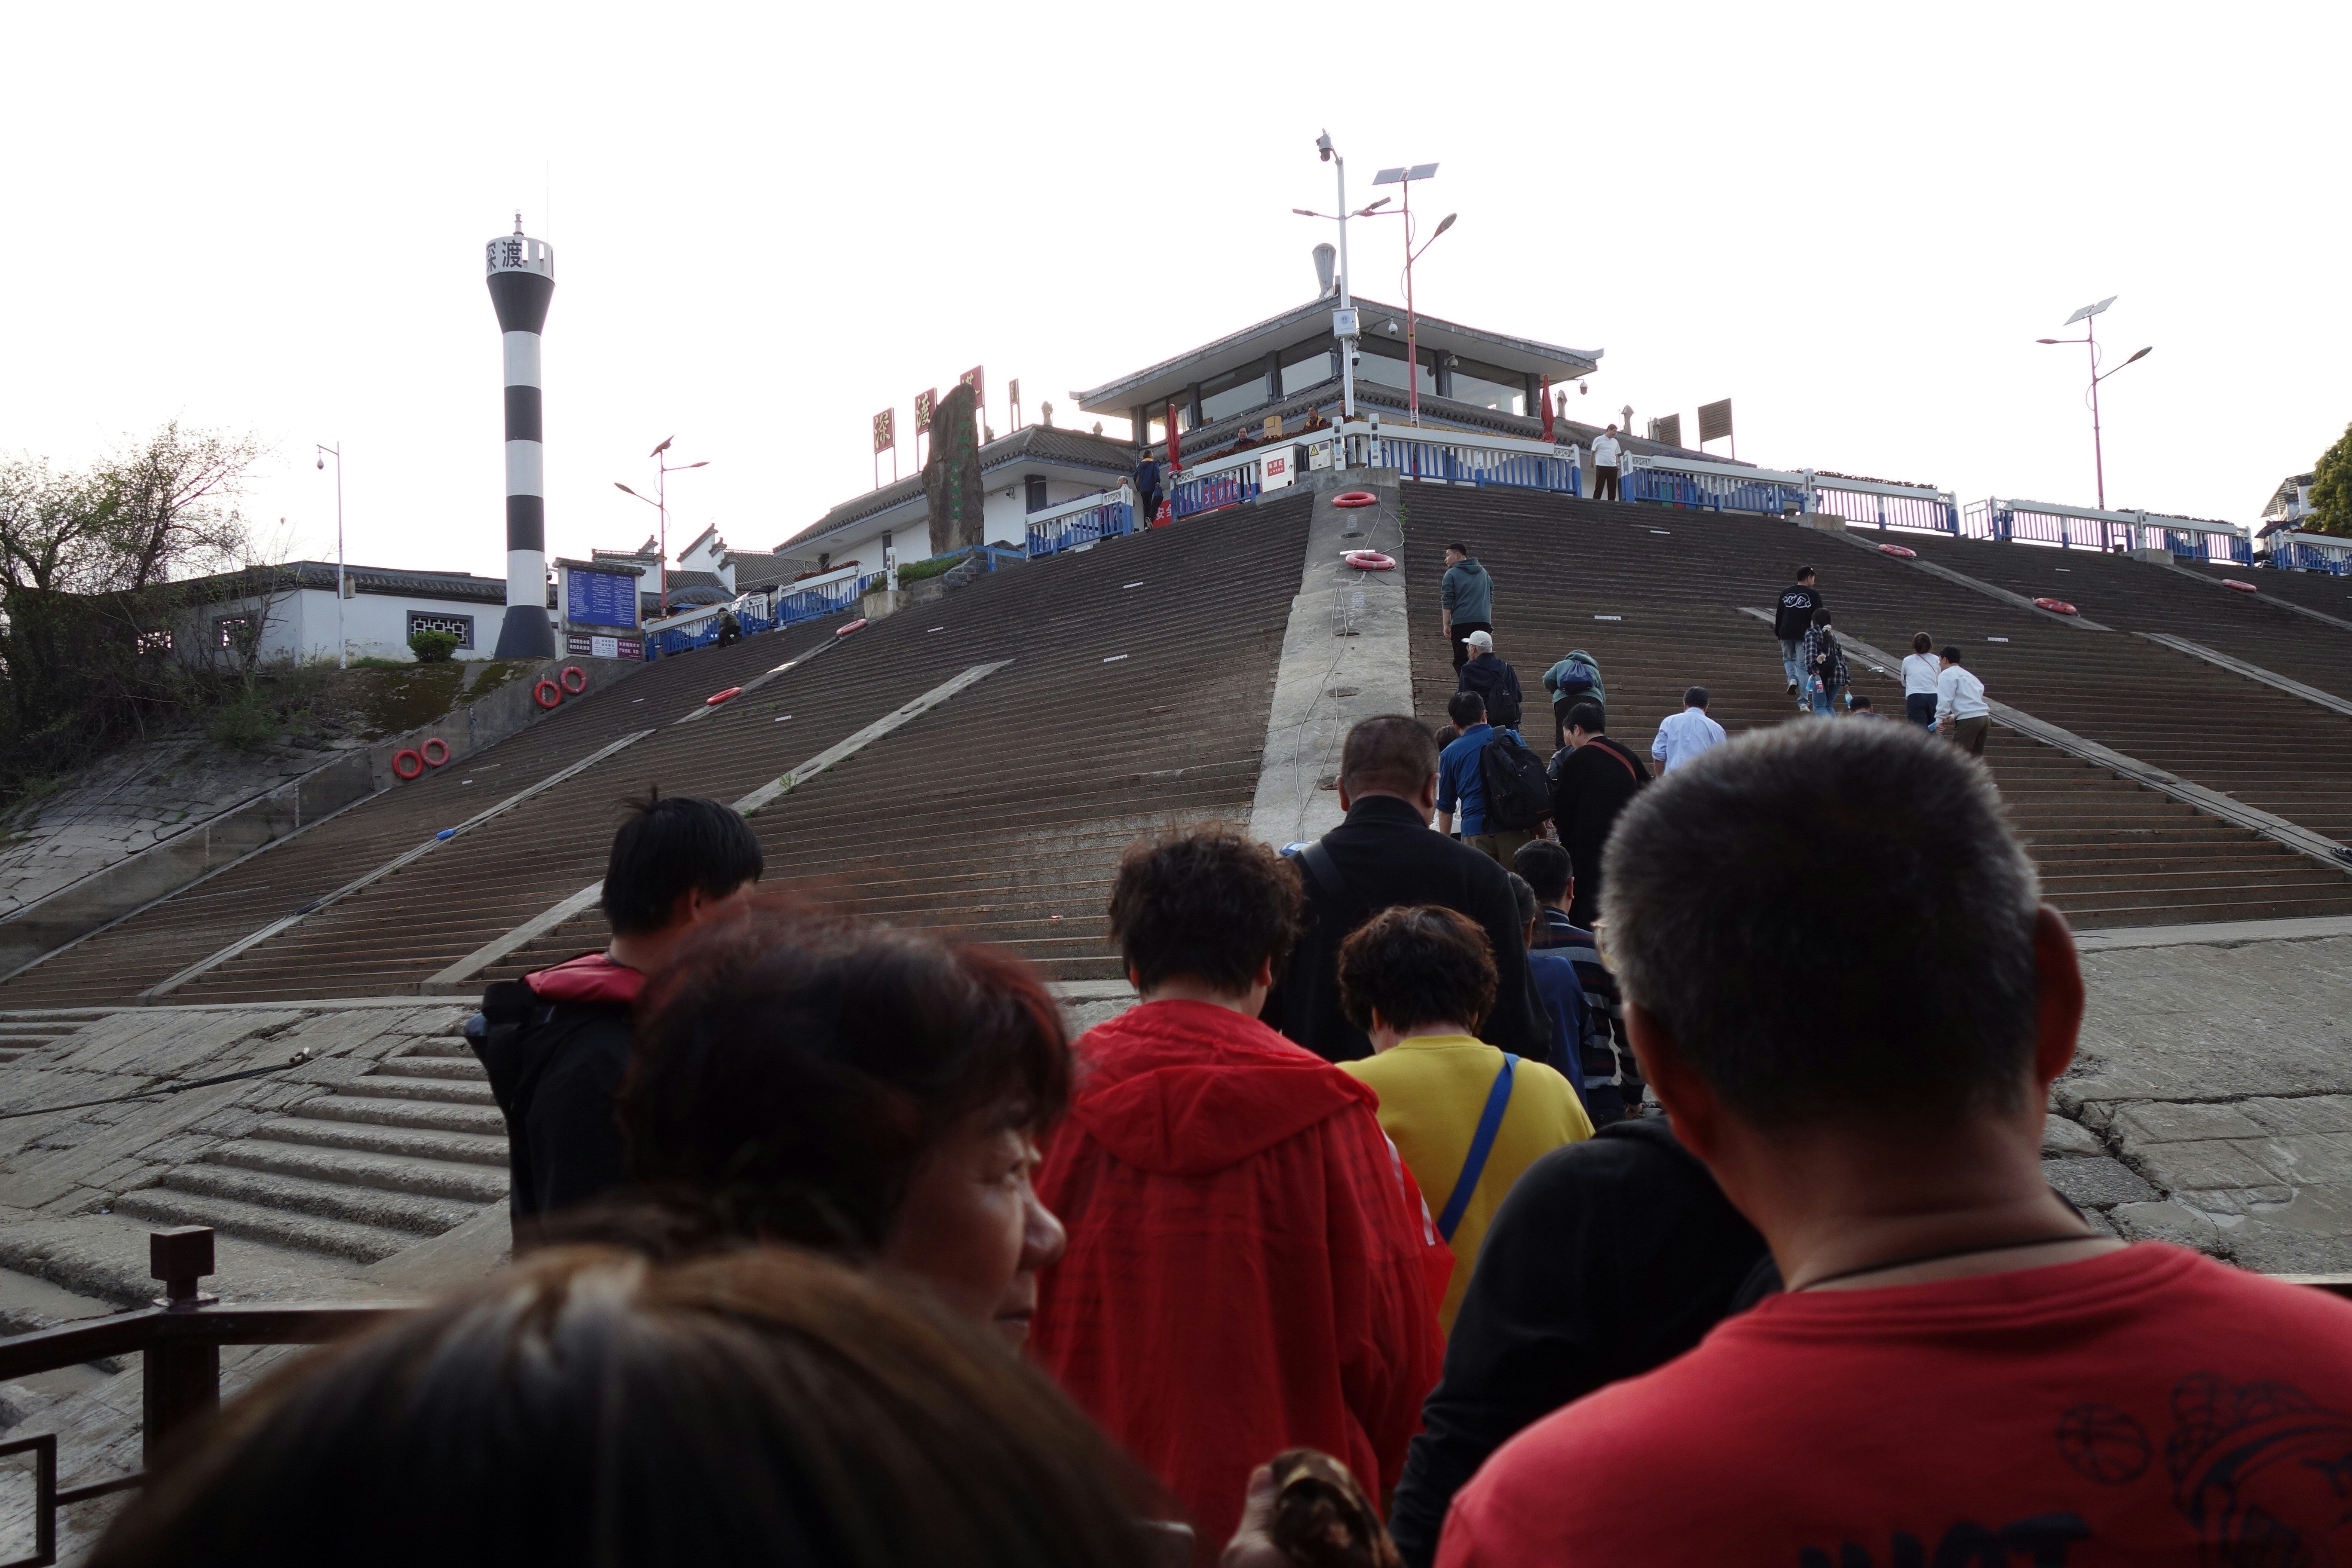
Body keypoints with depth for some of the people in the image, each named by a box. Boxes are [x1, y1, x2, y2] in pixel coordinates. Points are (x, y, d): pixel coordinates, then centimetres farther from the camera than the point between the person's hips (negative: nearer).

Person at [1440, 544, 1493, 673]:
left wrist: (1446, 625, -3)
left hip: (1461, 623, -5)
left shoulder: (1452, 574, 3)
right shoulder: (1483, 572, 20)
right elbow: (1490, 599, 23)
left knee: (1461, 661, -3)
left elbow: (1447, 602, -4)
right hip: (1484, 622, 5)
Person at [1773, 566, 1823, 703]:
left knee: (1788, 659, 26)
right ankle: (1803, 702, -2)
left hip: (1786, 634, 3)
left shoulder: (1786, 593, 8)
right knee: (1803, 666, 1)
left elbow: (1779, 615, 11)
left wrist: (1778, 634, 18)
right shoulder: (1813, 595, -1)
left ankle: (1793, 679, -4)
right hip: (1804, 635, -2)